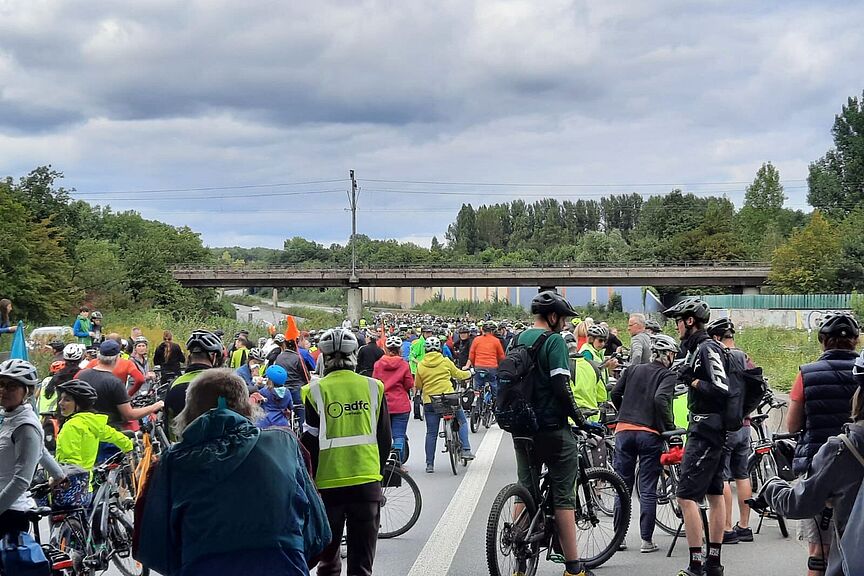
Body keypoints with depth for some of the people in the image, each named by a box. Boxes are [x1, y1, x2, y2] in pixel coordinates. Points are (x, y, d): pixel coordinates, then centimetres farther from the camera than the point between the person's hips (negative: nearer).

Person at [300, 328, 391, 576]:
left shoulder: (316, 391, -7)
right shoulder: (373, 388, 0)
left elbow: (310, 443, -4)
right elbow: (385, 438, 7)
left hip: (328, 483, -1)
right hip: (367, 483, 1)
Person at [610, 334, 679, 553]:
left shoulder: (632, 370, 13)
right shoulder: (669, 376, -1)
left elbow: (615, 394, 9)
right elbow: (660, 398, -19)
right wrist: (670, 428, -12)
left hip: (624, 430, 4)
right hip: (650, 434, -4)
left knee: (622, 486, 11)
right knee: (648, 490, 2)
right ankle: (646, 540, 3)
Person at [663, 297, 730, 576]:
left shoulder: (707, 348, -16)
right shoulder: (697, 347, 15)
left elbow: (721, 390, -23)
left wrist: (692, 380, -16)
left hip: (705, 429, -11)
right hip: (712, 430, 11)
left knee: (686, 495, -12)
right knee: (715, 494, 13)